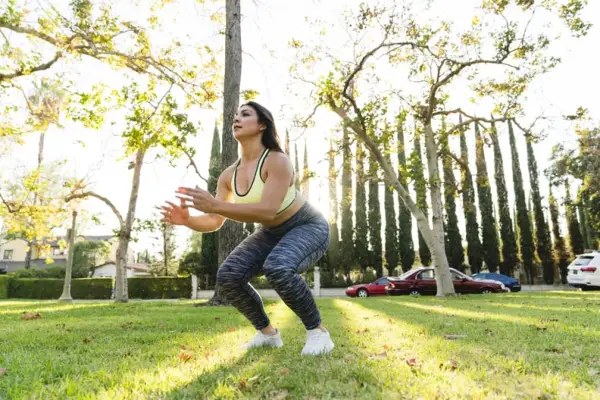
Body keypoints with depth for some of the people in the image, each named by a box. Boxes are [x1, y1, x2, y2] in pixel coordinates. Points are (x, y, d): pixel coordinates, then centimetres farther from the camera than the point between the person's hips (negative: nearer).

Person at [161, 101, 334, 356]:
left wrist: (214, 205, -44)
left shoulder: (277, 161, -27)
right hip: (273, 233, 6)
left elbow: (267, 211, -38)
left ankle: (317, 330, -12)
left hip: (307, 228, -6)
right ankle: (268, 332, 7)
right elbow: (214, 221, -8)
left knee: (277, 269, -37)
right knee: (228, 276, -15)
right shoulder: (229, 175, -6)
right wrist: (187, 220, -28)